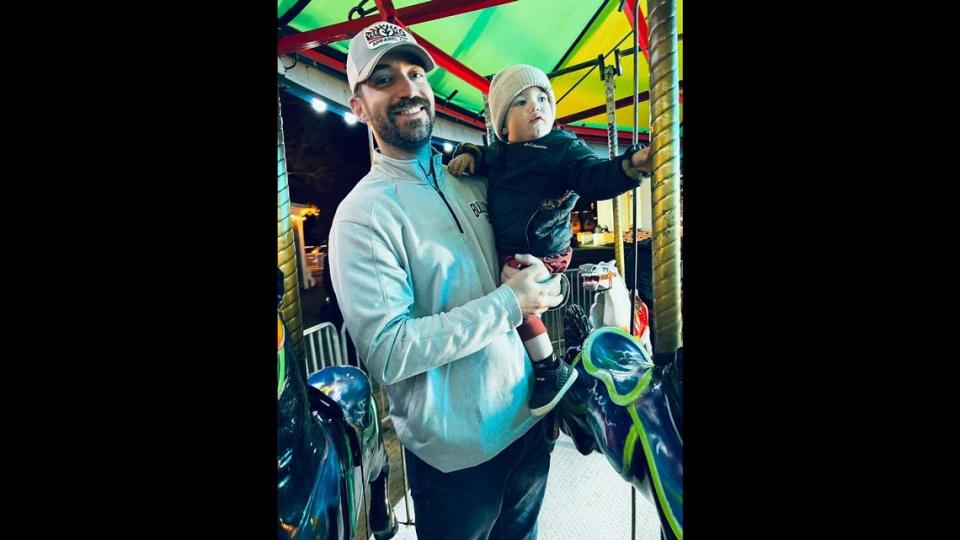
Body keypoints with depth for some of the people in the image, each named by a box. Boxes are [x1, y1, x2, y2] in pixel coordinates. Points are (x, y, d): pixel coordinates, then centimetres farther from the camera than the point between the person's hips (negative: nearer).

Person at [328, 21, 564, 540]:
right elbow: (387, 353, -24)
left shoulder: (472, 178, 3)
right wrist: (509, 303, -22)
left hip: (528, 417, 6)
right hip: (458, 453, -6)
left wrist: (532, 272, -1)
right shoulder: (363, 215, -17)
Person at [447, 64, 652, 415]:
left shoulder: (563, 148, -9)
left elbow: (596, 178, -22)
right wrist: (468, 154, 5)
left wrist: (631, 165, -41)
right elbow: (482, 161, 29)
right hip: (503, 249, 8)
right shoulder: (497, 152, 10)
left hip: (542, 251, -8)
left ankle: (553, 371, -11)